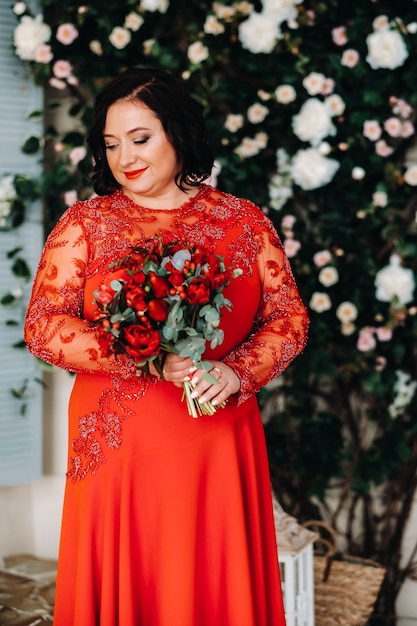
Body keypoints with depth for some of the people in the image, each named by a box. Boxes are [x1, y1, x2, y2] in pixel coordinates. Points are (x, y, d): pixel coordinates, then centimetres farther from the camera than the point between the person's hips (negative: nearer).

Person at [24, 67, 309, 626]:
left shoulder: (245, 222, 7)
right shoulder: (85, 224, 4)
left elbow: (289, 317, 6)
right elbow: (43, 326, -5)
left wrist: (237, 372, -13)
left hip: (218, 447, 1)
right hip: (119, 447, -1)